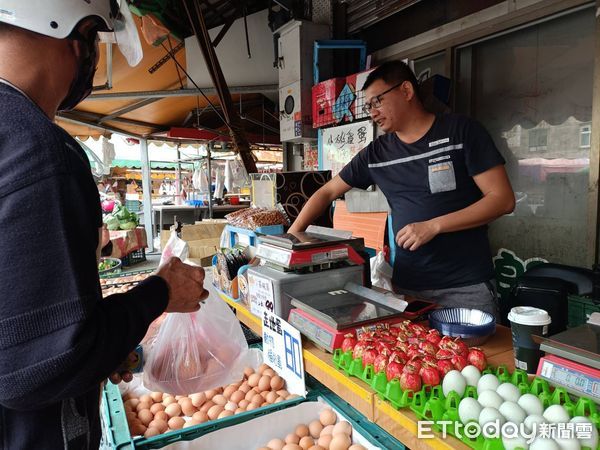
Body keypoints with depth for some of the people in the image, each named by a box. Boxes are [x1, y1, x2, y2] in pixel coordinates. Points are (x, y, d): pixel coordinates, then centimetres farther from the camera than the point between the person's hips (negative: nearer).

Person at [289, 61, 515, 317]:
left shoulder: (461, 131, -4)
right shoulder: (375, 154, 6)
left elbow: (503, 199, -8)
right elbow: (327, 193, 12)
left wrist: (433, 226, -16)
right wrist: (291, 236, 1)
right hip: (406, 286, 3)